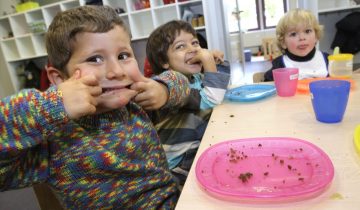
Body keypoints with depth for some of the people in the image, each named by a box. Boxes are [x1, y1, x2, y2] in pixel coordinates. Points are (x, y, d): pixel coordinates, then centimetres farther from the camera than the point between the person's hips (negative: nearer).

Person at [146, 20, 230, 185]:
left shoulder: (196, 77, 6)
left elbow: (225, 85, 22)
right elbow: (211, 102, -30)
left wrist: (219, 62, 4)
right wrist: (209, 63, -24)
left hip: (201, 146, 8)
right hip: (182, 161, -8)